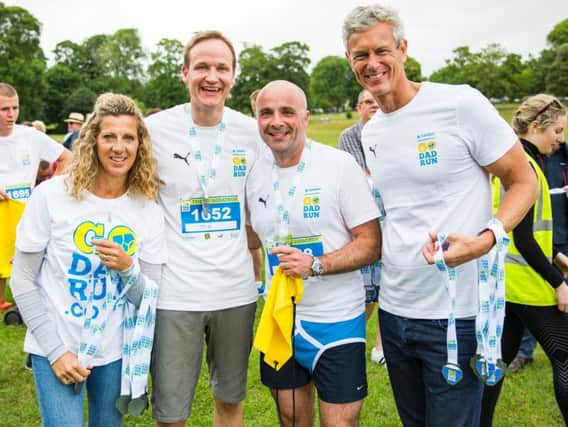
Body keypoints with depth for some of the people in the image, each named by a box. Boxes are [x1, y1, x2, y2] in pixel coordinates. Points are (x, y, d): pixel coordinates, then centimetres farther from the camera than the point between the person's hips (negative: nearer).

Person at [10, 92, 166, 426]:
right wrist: (56, 349, -11)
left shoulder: (149, 210, -5)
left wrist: (127, 269, -22)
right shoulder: (51, 196, -11)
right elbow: (22, 281, -6)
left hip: (115, 351, 3)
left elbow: (151, 298, -1)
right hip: (56, 348, -2)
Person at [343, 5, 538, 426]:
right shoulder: (370, 132, 9)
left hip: (455, 315, -6)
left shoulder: (460, 103, -11)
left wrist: (485, 239, -24)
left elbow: (524, 182, -9)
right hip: (393, 311, 7)